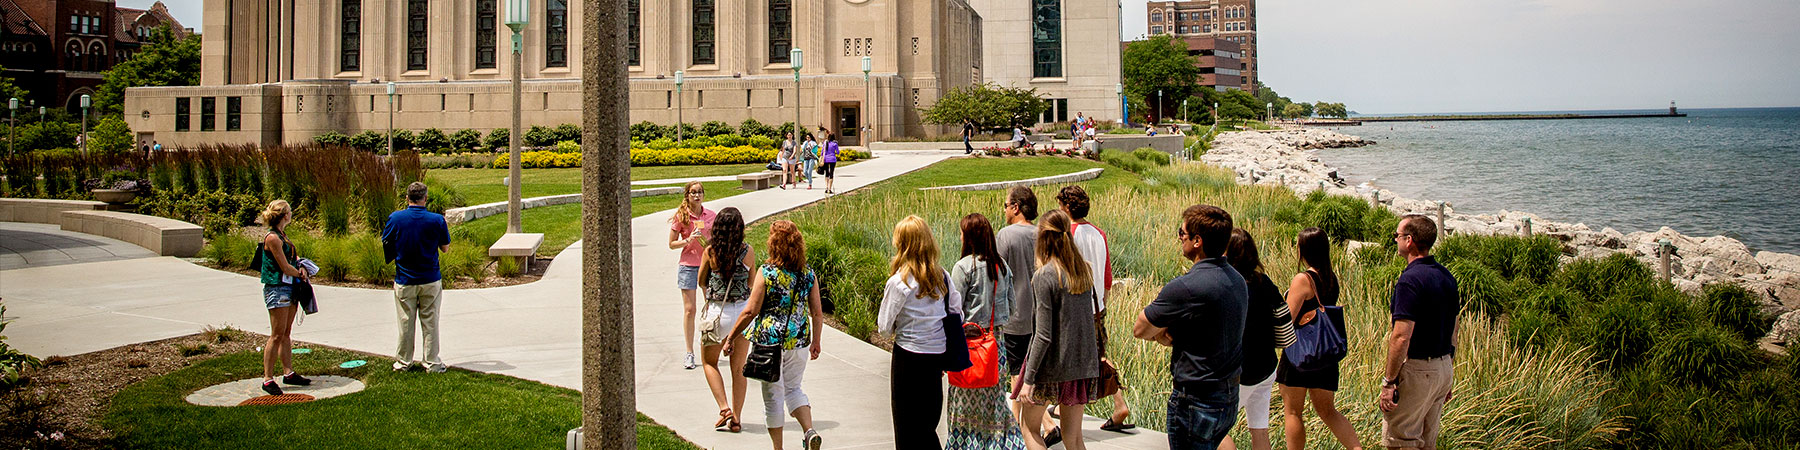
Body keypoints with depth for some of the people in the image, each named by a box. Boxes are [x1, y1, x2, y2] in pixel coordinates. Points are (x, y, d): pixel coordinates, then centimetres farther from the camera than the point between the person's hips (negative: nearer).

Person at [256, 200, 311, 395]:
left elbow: (291, 261, 20)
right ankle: (268, 379, -1)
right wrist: (302, 275, -1)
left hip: (289, 287, 9)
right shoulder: (272, 238, -16)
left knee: (286, 333, 13)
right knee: (277, 335, -6)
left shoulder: (282, 235, 13)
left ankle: (288, 373, 19)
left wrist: (301, 269, -1)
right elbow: (285, 268, -16)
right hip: (277, 289, -9)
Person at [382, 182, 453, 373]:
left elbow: (385, 245, 3)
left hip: (404, 281, 1)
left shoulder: (395, 218, -8)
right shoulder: (437, 220, -11)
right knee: (430, 322, 7)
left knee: (406, 322, 10)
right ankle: (432, 362, 11)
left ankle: (403, 361, 19)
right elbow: (445, 248, 0)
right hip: (431, 280, -1)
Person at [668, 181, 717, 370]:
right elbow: (672, 244, -1)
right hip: (688, 266, -3)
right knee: (689, 310, -2)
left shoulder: (711, 216, 4)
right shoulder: (680, 216, -3)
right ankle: (689, 353, 5)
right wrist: (689, 240, -15)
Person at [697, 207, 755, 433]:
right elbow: (751, 284, 6)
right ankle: (736, 419, 15)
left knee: (709, 362, 18)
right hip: (743, 311, 2)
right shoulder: (748, 252, -7)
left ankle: (724, 409, 3)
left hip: (718, 312, -2)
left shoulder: (710, 251, -10)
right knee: (738, 368, 13)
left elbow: (702, 282, 3)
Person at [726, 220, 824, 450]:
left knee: (772, 395, 10)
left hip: (769, 341, -4)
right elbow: (817, 314, 4)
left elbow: (751, 311, -12)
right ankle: (810, 431, 0)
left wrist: (731, 336, -1)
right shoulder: (808, 274, 0)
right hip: (799, 341, 4)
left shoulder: (766, 272, -12)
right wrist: (816, 342, 17)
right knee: (793, 388, 22)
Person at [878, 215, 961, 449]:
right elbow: (957, 312, 8)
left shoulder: (898, 282, -16)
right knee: (927, 427, 20)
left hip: (909, 357, -5)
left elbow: (884, 327, -11)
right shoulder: (942, 276, 0)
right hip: (939, 353, 6)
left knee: (908, 430, 8)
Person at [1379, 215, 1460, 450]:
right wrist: (1448, 372, 22)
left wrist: (1388, 381, -18)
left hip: (1417, 371, -9)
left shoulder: (1410, 280, -19)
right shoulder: (1447, 277, 9)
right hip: (1443, 369, 9)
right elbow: (1453, 331, 15)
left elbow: (1401, 338, -23)